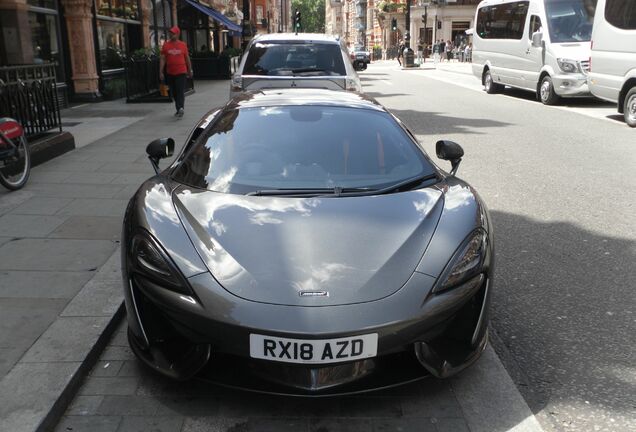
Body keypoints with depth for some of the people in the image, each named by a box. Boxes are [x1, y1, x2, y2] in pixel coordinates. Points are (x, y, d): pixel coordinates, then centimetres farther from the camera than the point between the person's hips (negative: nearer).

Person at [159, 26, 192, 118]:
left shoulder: (183, 45, 2)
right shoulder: (166, 45, 4)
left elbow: (187, 58, 10)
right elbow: (162, 59, 3)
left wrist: (190, 71, 14)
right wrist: (161, 72, -2)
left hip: (181, 72, -3)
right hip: (170, 73, 3)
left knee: (180, 91, -12)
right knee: (174, 93, 10)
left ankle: (180, 108, -21)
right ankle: (179, 109, 21)